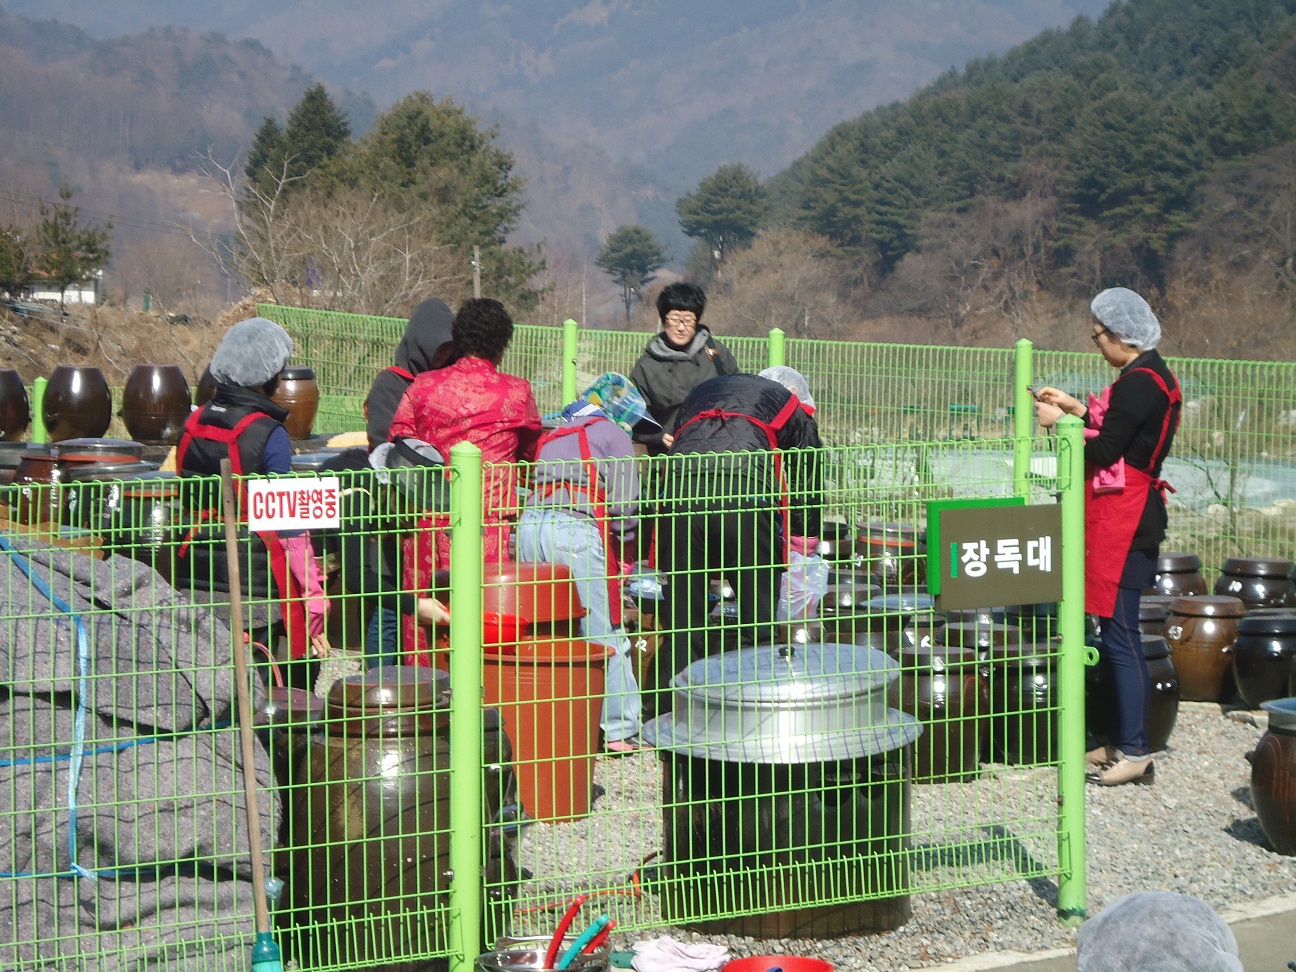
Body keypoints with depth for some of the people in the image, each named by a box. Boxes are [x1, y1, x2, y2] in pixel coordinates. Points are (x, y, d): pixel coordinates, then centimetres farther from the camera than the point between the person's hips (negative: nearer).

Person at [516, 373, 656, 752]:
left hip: (529, 526, 6)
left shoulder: (553, 436, 28)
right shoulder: (612, 434, 9)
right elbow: (624, 503, -2)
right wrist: (625, 554, 11)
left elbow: (539, 486, 19)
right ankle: (618, 729, 3)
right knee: (606, 634, 0)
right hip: (575, 531, -6)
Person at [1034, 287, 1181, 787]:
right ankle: (1124, 741, 21)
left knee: (1120, 634, -8)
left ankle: (1135, 754, -4)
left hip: (1123, 517, -11)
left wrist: (1059, 424, -6)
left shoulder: (1139, 381, -17)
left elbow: (1104, 453, -18)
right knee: (1119, 633, 14)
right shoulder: (1151, 375, 15)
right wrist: (1076, 410, 17)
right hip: (1128, 514, 11)